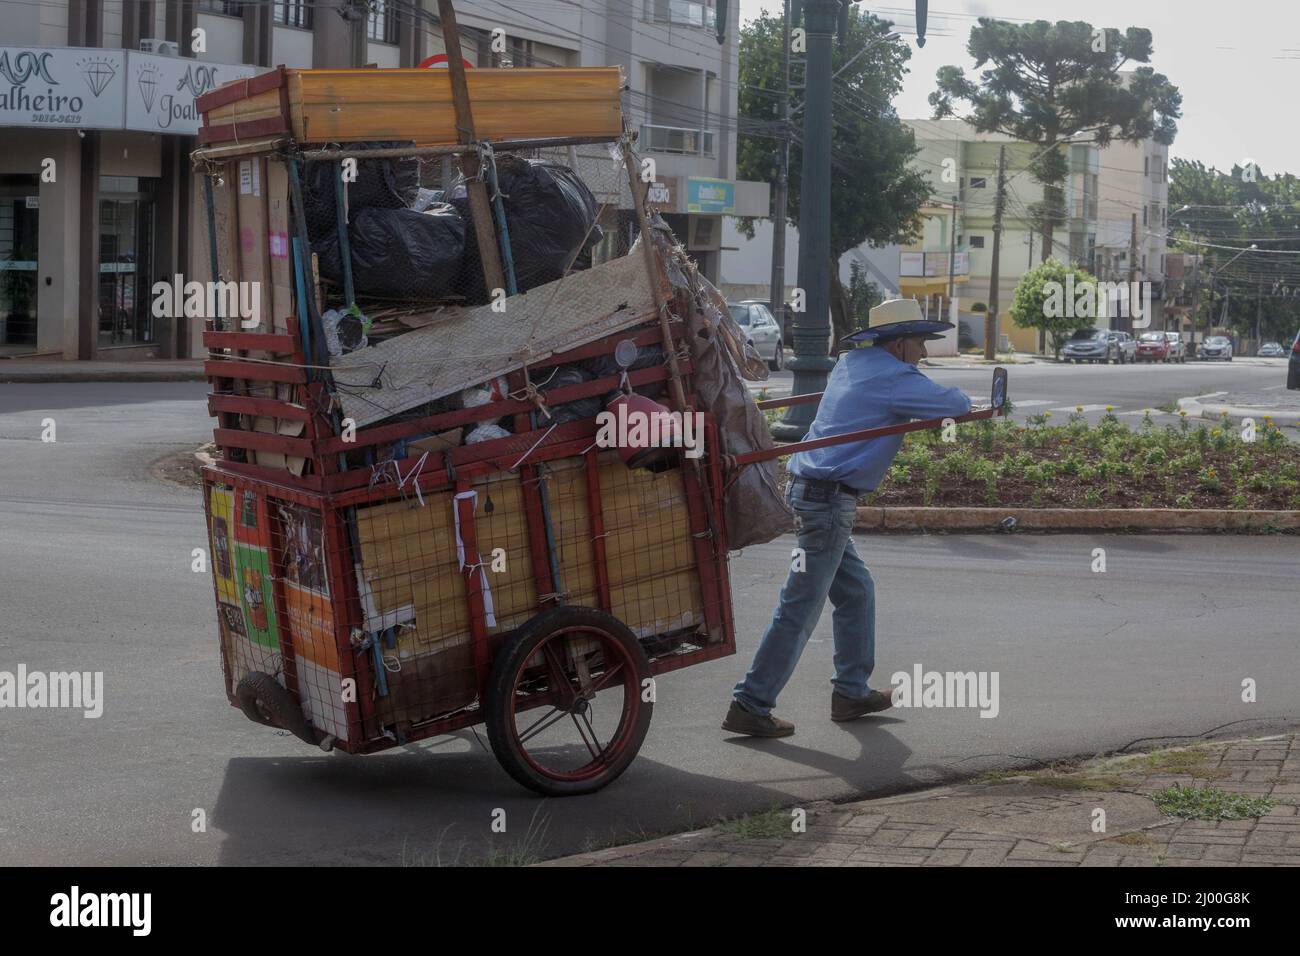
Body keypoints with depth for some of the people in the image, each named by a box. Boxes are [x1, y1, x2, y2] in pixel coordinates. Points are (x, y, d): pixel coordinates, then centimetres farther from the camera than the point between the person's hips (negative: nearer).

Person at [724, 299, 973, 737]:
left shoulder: (850, 364, 16)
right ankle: (750, 705, -6)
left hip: (806, 488, 10)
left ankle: (851, 691, 26)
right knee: (800, 608, -7)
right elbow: (956, 405, -2)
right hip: (830, 499, -10)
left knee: (856, 590, 20)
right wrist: (960, 402, 20)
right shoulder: (896, 379, -9)